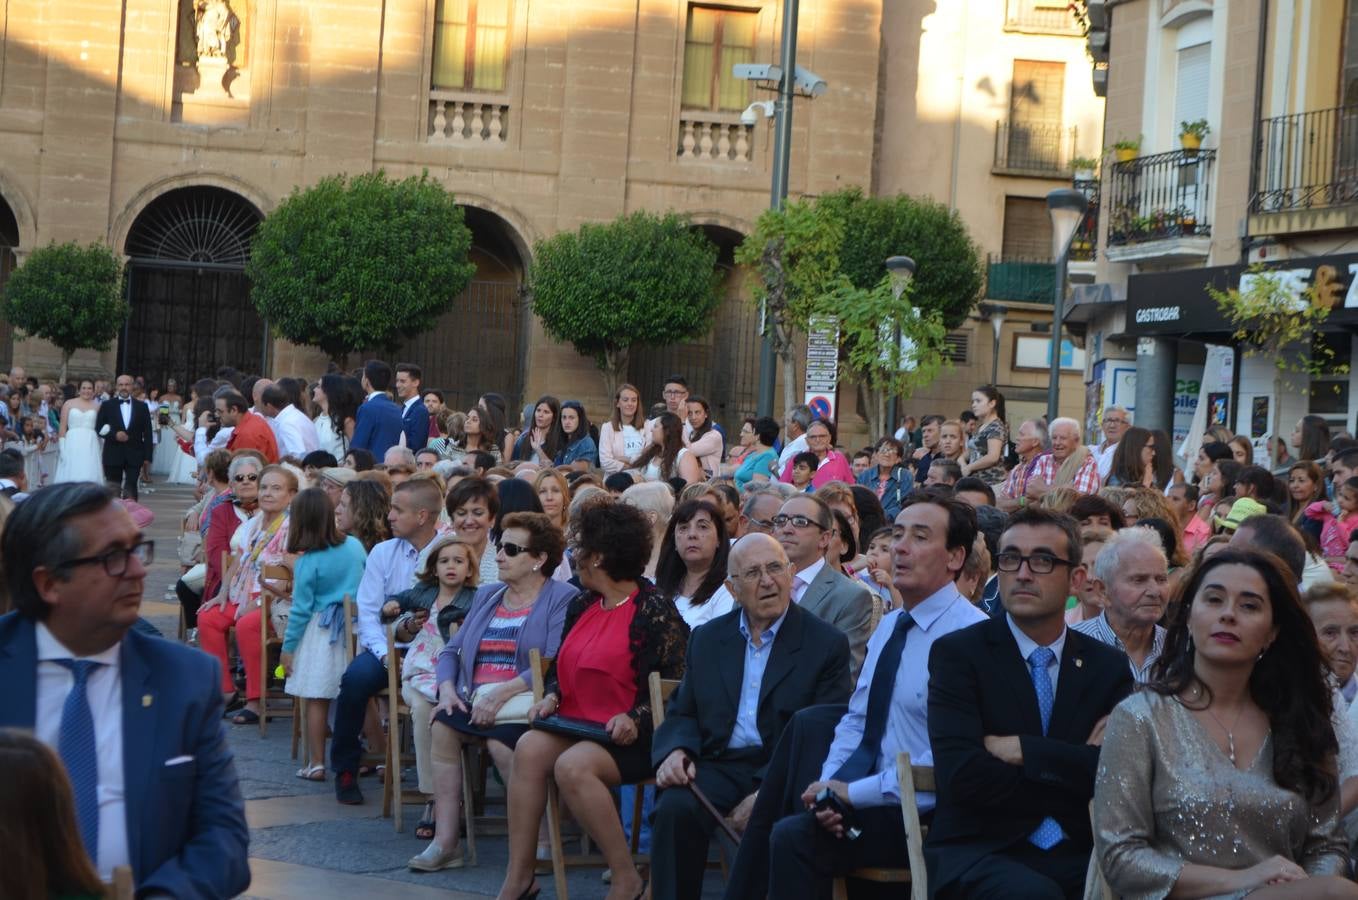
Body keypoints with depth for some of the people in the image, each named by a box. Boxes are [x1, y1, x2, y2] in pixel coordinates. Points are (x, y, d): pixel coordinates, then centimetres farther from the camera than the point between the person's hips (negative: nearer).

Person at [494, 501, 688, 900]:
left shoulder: (654, 610, -8)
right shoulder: (582, 605, 15)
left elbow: (677, 683, -11)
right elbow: (560, 665, 25)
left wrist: (635, 718, -21)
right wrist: (551, 696, 5)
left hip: (627, 735, -7)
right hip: (577, 724, 7)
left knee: (572, 766, -32)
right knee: (530, 748, -22)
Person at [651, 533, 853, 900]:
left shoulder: (827, 644, 4)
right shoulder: (707, 638, 18)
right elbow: (682, 714, 20)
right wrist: (675, 751, -6)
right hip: (719, 766, 3)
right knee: (674, 809, -29)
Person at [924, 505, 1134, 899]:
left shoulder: (1108, 666, 11)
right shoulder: (956, 654, 0)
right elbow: (961, 774, -14)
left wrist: (1023, 750, -11)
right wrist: (1074, 777, -8)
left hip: (1079, 857, 4)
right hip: (979, 852, -3)